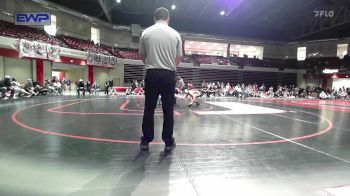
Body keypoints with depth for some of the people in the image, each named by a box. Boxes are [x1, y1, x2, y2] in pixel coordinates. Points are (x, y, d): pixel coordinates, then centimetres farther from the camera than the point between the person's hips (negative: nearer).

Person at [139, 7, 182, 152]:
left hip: (152, 74, 0)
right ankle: (168, 142, 14)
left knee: (149, 109, 8)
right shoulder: (175, 34, 3)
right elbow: (178, 58, 6)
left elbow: (142, 55, 12)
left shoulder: (146, 32, 4)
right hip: (168, 75, 0)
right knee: (168, 110, 6)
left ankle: (145, 141, 16)